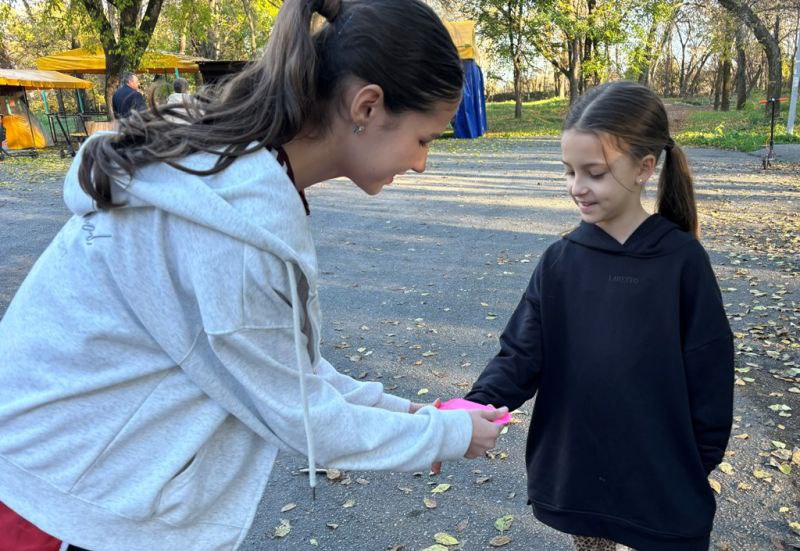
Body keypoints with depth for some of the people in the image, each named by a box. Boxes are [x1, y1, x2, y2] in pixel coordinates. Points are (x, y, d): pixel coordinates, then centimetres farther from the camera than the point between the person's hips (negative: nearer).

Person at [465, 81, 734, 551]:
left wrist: (699, 467, -3)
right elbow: (522, 354, -10)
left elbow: (708, 375, -8)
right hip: (574, 470, 3)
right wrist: (473, 409, -25)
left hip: (661, 478, -2)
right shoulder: (561, 260, -6)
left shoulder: (682, 260, -13)